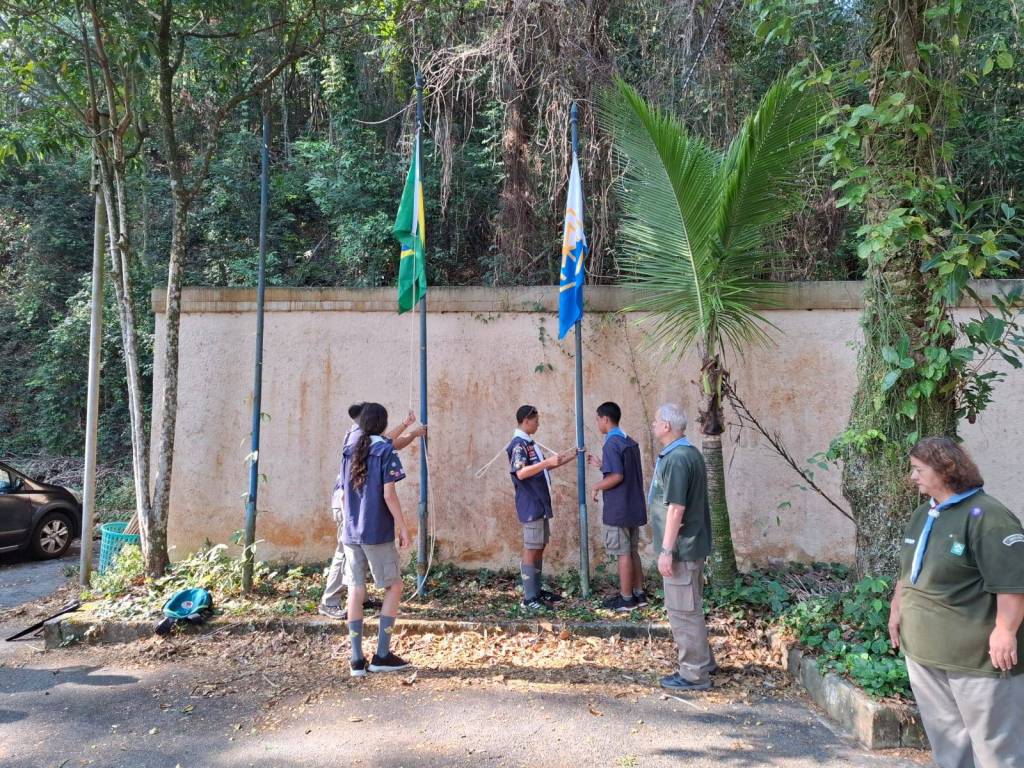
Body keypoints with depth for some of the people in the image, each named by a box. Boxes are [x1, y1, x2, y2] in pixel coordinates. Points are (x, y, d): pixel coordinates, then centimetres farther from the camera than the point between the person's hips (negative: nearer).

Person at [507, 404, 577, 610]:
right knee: (531, 549, -5)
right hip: (530, 506, -9)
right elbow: (521, 473, -27)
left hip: (541, 504, 10)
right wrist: (547, 462, -31)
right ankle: (529, 598, 0)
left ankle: (537, 590, 23)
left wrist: (571, 456, 23)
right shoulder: (518, 444, -14)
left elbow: (542, 468, 24)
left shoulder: (530, 443, 15)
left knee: (539, 547, 14)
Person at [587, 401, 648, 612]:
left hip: (618, 510, -9)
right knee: (633, 552, 15)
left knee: (623, 554, 0)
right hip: (634, 507, 9)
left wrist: (597, 486, -8)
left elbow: (617, 477, -23)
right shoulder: (630, 442, 11)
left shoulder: (611, 444, -16)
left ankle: (626, 599, 7)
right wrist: (600, 465, 20)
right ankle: (639, 594, 21)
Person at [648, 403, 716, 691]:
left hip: (681, 548, -10)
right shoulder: (688, 453, 12)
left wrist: (666, 550, -21)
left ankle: (694, 674, 10)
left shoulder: (677, 459, -21)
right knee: (690, 607, 20)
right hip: (691, 545, 10)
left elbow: (676, 508, -24)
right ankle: (702, 662, 32)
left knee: (682, 611, 0)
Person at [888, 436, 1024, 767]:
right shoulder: (922, 514, 11)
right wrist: (897, 610, 16)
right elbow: (907, 571, 20)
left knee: (994, 738, 5)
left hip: (976, 651, -8)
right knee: (945, 733, 18)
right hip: (924, 647, 8)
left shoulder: (985, 515, -16)